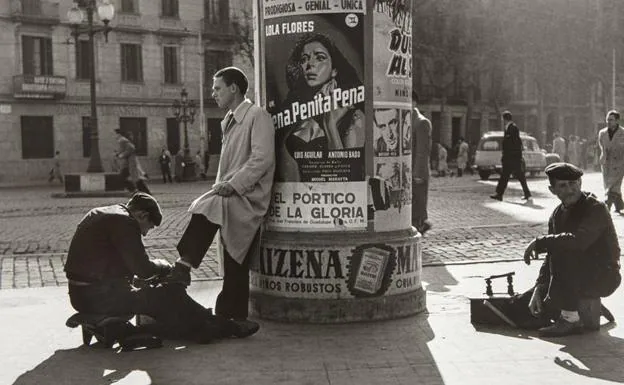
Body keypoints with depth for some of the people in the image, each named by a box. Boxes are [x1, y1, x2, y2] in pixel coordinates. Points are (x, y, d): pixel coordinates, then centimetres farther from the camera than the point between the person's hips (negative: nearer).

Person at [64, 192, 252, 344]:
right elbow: (144, 269, -17)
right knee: (171, 295, -5)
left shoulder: (99, 214, 16)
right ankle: (215, 327, 8)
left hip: (80, 294, 10)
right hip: (100, 298, -10)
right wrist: (164, 266, 4)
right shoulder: (124, 222, -16)